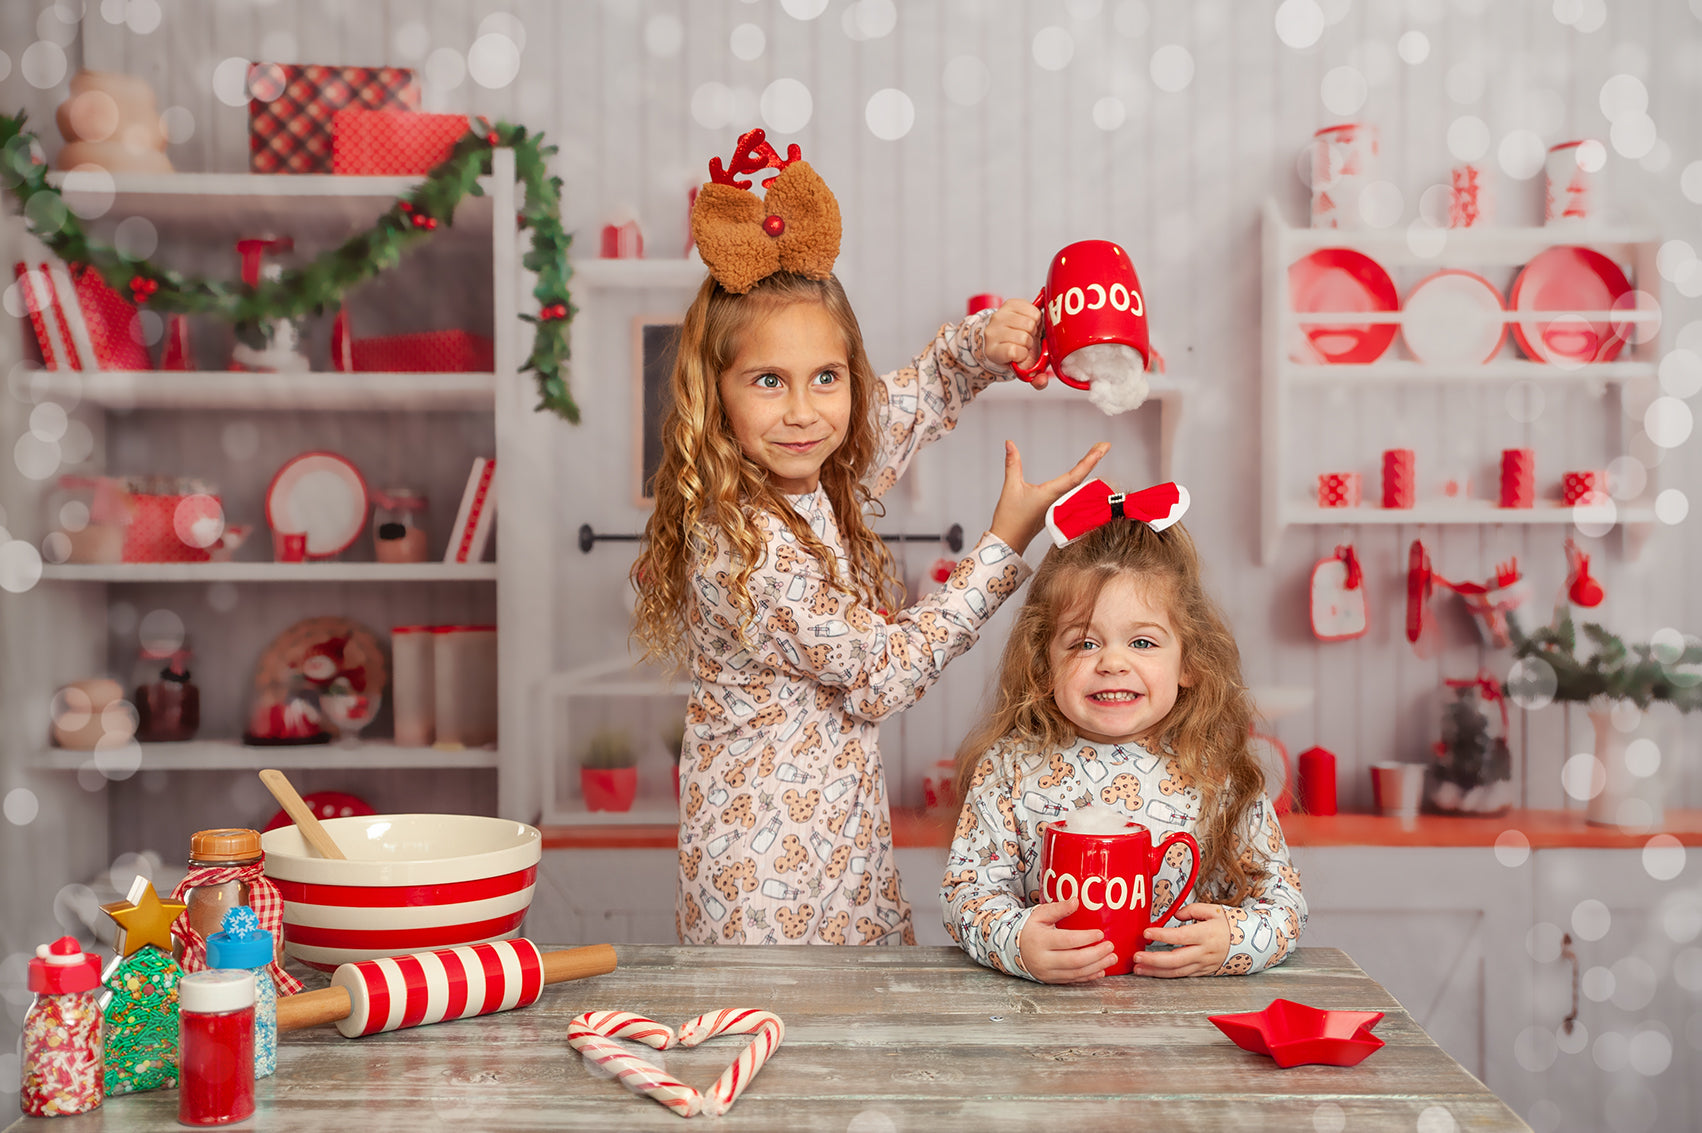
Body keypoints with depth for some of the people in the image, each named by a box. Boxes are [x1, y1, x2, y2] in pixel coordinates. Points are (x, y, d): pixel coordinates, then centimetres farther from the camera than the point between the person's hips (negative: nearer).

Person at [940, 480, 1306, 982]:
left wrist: (1235, 941, -16)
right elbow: (968, 888, -4)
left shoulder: (1221, 779, 1)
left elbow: (1282, 896, 5)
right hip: (1047, 1008, -1)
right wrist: (1016, 944, -24)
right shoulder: (1009, 771, -1)